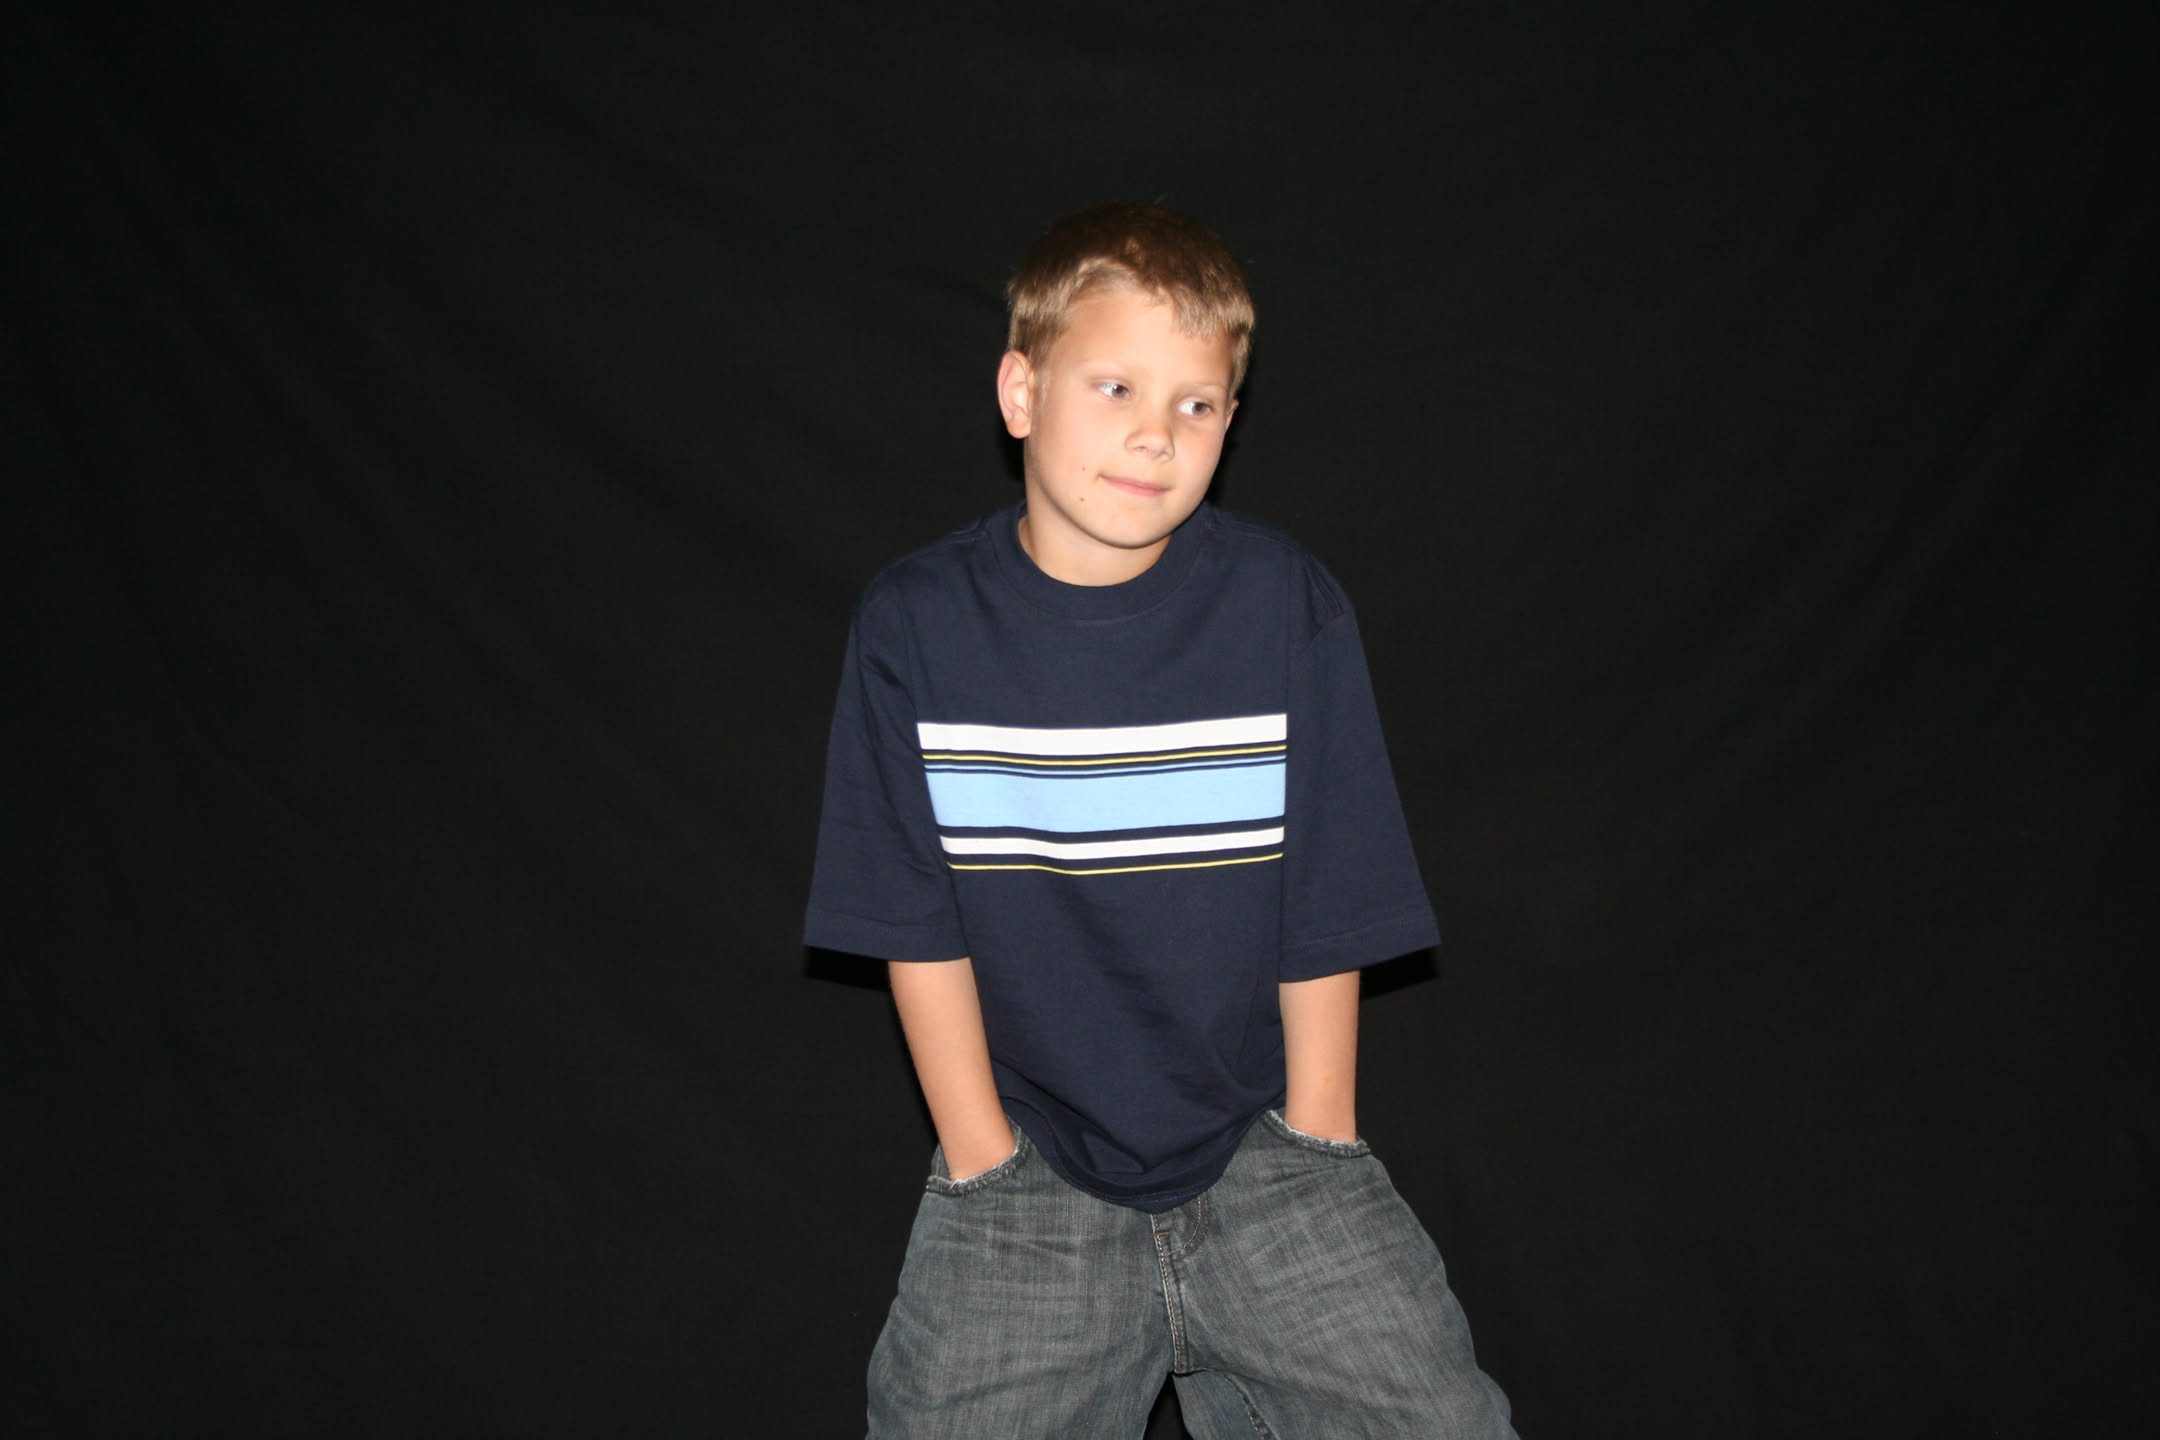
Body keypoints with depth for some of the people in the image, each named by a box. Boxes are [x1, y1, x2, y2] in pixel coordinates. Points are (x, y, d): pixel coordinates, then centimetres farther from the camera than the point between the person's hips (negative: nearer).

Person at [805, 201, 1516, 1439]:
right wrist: (985, 1164, -3)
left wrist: (1313, 1161, -1)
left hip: (1256, 1134, 0)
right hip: (1031, 1160, 0)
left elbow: (1327, 919, -2)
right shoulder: (916, 627, -5)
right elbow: (922, 932, -1)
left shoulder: (1288, 607, -5)